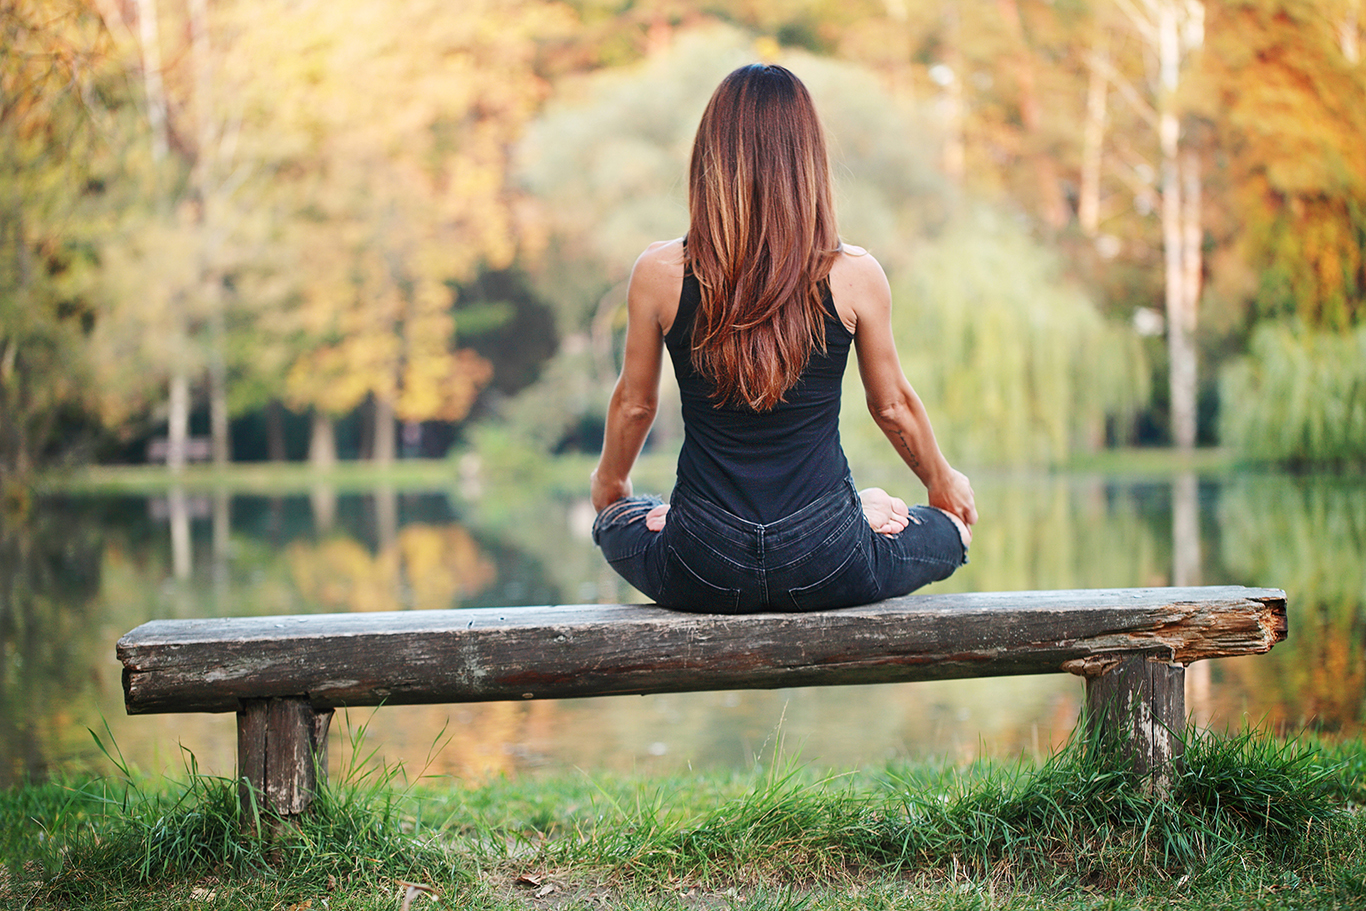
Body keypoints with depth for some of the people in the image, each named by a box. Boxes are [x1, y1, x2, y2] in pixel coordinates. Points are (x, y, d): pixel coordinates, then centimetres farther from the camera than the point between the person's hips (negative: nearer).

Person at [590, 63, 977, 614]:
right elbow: (892, 405, 5)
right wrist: (942, 483, 26)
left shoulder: (658, 274, -9)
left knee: (616, 518, 34)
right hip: (827, 570, 0)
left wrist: (609, 481, 28)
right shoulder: (856, 276, -10)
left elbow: (634, 403, 6)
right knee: (949, 531, 30)